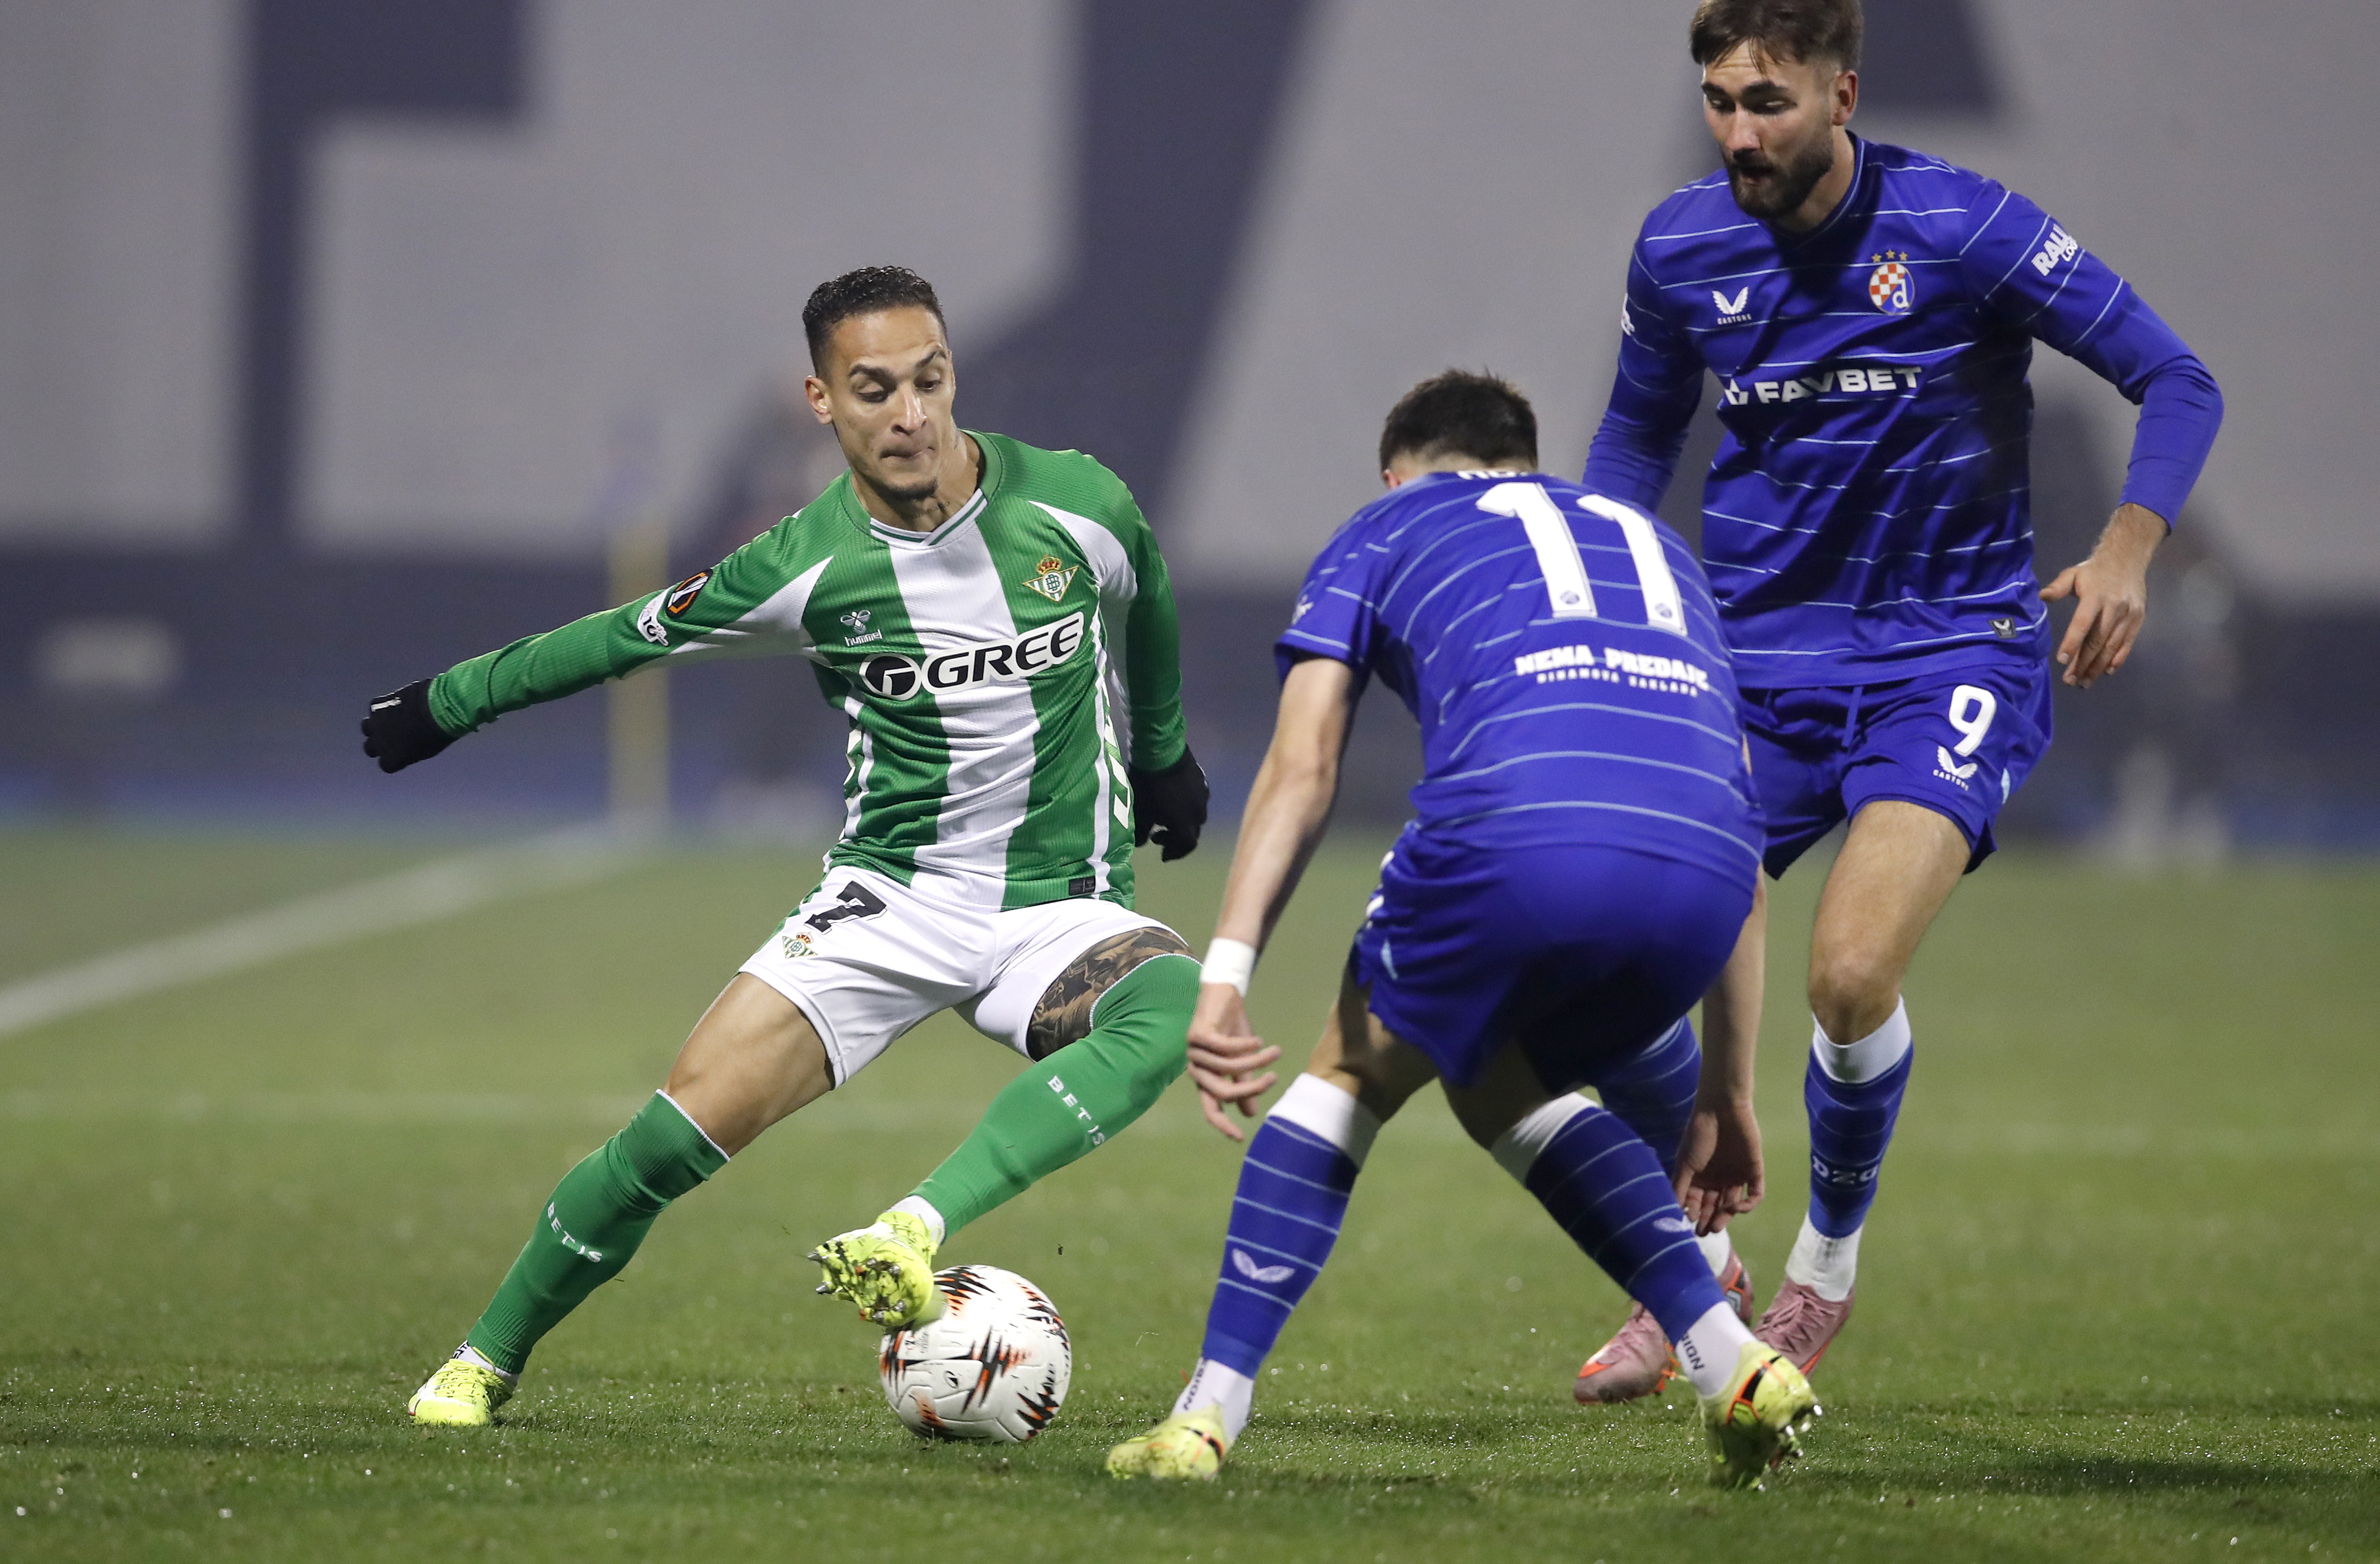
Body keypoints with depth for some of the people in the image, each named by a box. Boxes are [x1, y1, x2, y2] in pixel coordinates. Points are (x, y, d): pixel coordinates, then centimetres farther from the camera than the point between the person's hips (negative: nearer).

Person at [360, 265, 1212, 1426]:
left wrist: (1161, 755, 31)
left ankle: (914, 1235, -43)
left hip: (1063, 907, 1)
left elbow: (1141, 610, 16)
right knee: (684, 1125, -15)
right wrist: (447, 701, 15)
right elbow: (629, 636, 6)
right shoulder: (804, 568, -10)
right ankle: (486, 1360, 7)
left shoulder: (1078, 505, -8)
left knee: (1174, 1010, -35)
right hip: (888, 895, 0)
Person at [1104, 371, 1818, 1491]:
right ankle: (1731, 1367, 17)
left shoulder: (1384, 534, 29)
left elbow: (1301, 767, 13)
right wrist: (1726, 1091, 38)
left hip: (1510, 833, -4)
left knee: (1354, 1075, 22)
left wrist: (1226, 975, 5)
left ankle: (1209, 1414, 15)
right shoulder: (1651, 544, 39)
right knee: (1503, 1092, 30)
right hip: (1701, 877, 4)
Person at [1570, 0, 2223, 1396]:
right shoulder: (1682, 250, -1)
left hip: (1951, 655, -4)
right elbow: (1641, 431, 19)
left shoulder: (1965, 230, -13)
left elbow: (2177, 382, -9)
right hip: (1756, 656, 4)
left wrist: (2127, 552, -24)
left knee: (1853, 972, -21)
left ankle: (1829, 1260, 7)